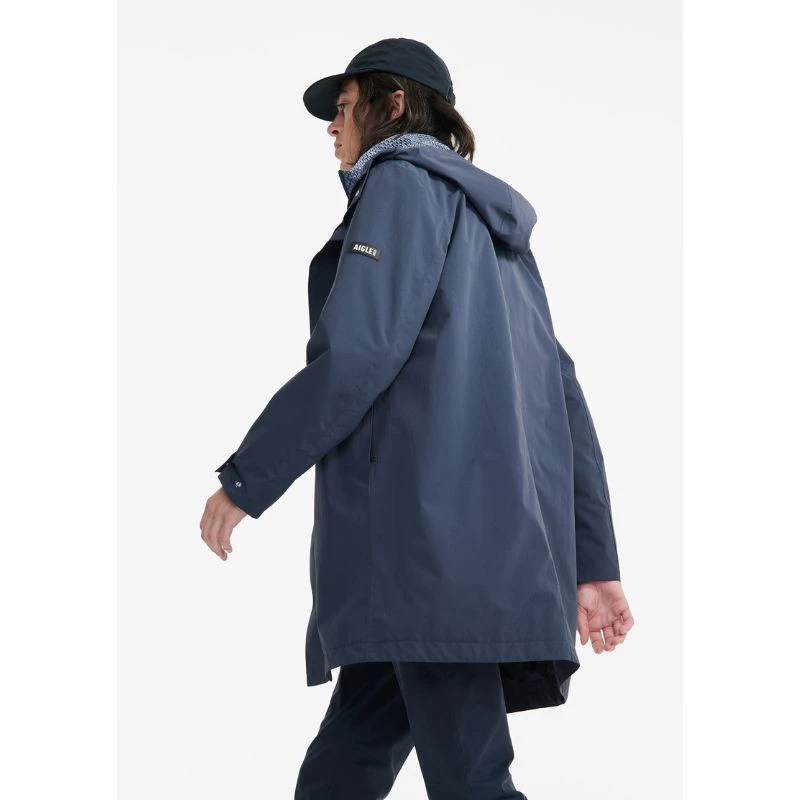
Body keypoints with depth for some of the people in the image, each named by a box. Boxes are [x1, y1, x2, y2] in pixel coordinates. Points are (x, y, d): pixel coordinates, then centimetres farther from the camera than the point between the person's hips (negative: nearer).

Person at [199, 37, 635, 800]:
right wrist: (592, 561, 18)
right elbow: (563, 398, 21)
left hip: (430, 530, -9)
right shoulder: (495, 229, 28)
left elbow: (356, 354, -12)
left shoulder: (404, 177, 3)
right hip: (502, 544, 9)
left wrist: (244, 479, -5)